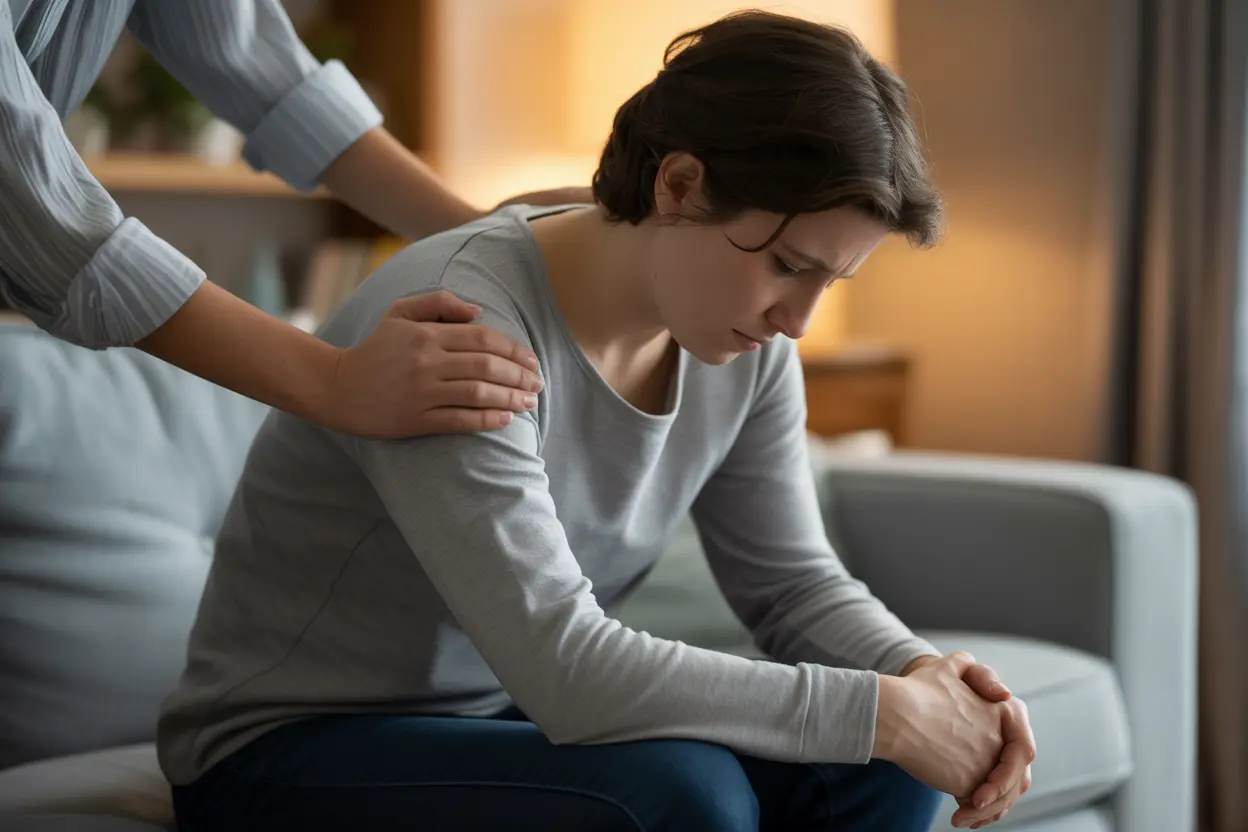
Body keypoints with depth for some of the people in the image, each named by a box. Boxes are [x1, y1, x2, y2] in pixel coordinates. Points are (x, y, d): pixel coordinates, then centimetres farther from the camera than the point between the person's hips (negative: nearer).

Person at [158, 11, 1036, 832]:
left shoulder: (746, 346, -6)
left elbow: (795, 583, 2)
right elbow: (566, 668, -35)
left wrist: (920, 675, -19)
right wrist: (883, 710, -31)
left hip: (506, 721, 7)